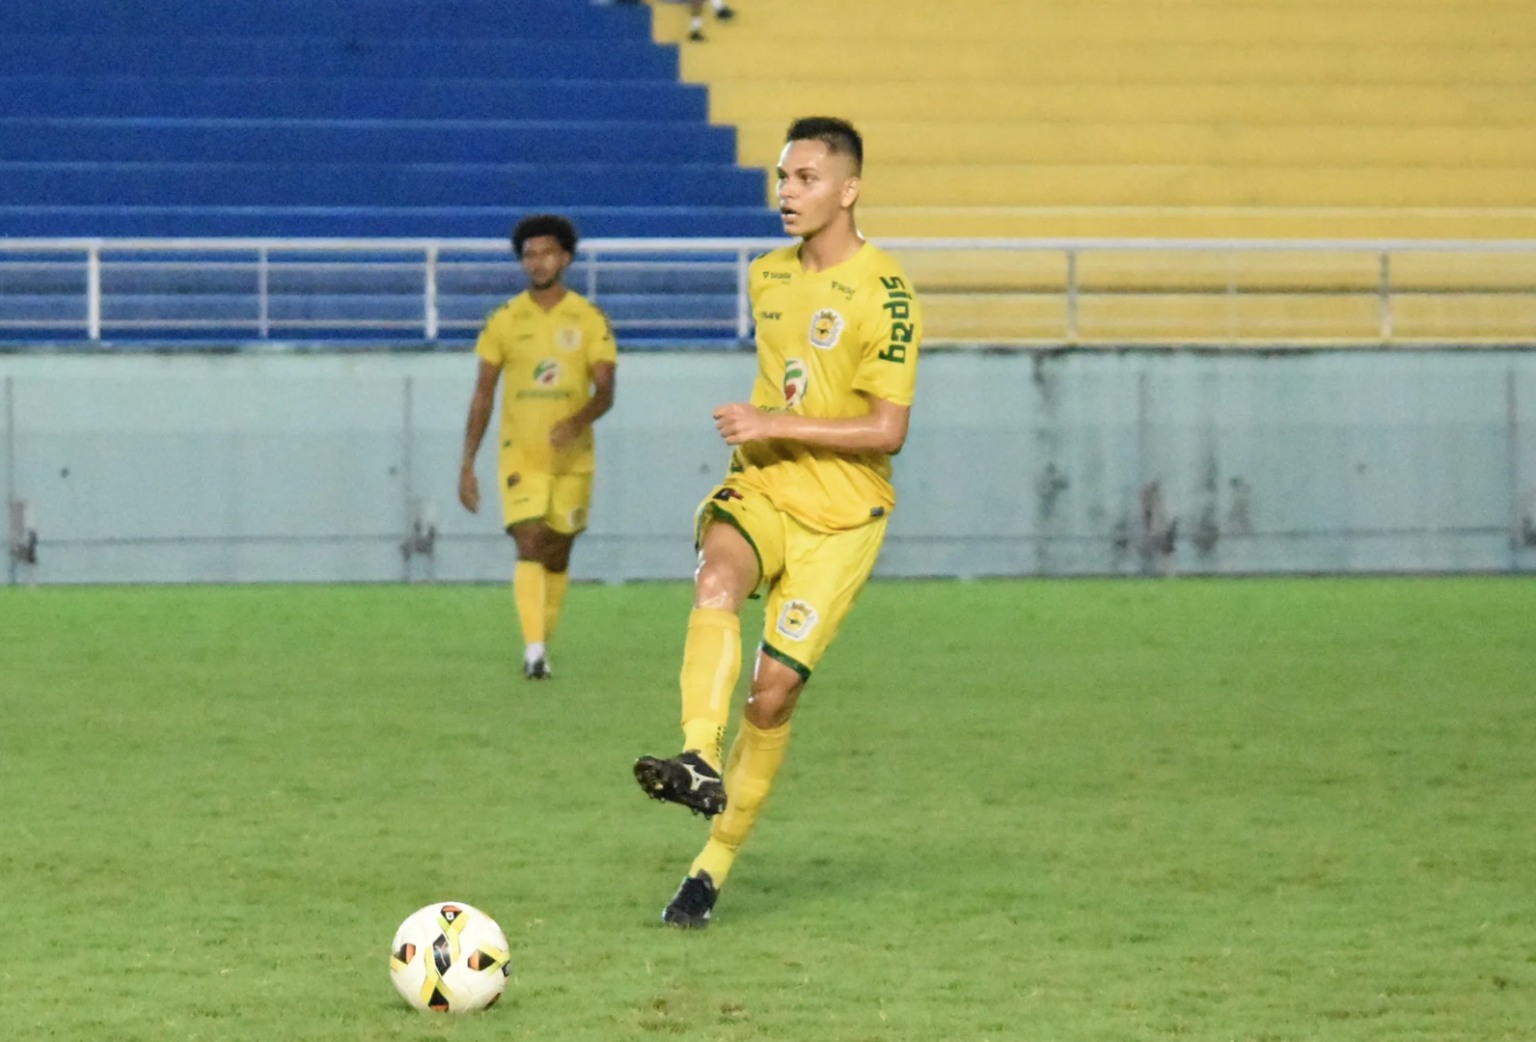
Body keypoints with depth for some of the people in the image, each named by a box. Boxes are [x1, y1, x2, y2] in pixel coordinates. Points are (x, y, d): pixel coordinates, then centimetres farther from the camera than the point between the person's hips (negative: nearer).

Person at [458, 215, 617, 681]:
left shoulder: (589, 320, 0)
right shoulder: (504, 321, 2)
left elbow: (605, 392, -6)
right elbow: (483, 394, 6)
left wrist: (578, 421, -28)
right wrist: (467, 464, 2)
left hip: (572, 457, 1)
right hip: (521, 456, -1)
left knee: (557, 555, 9)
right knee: (530, 545, -17)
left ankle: (543, 646, 23)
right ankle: (533, 650, -25)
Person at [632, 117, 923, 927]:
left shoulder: (882, 294, -11)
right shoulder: (768, 277, 10)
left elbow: (887, 432, -16)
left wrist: (775, 425, -17)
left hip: (839, 513, -4)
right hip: (759, 488, 4)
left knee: (773, 690, -6)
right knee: (716, 582, -31)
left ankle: (715, 864, 8)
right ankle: (700, 761, -48)